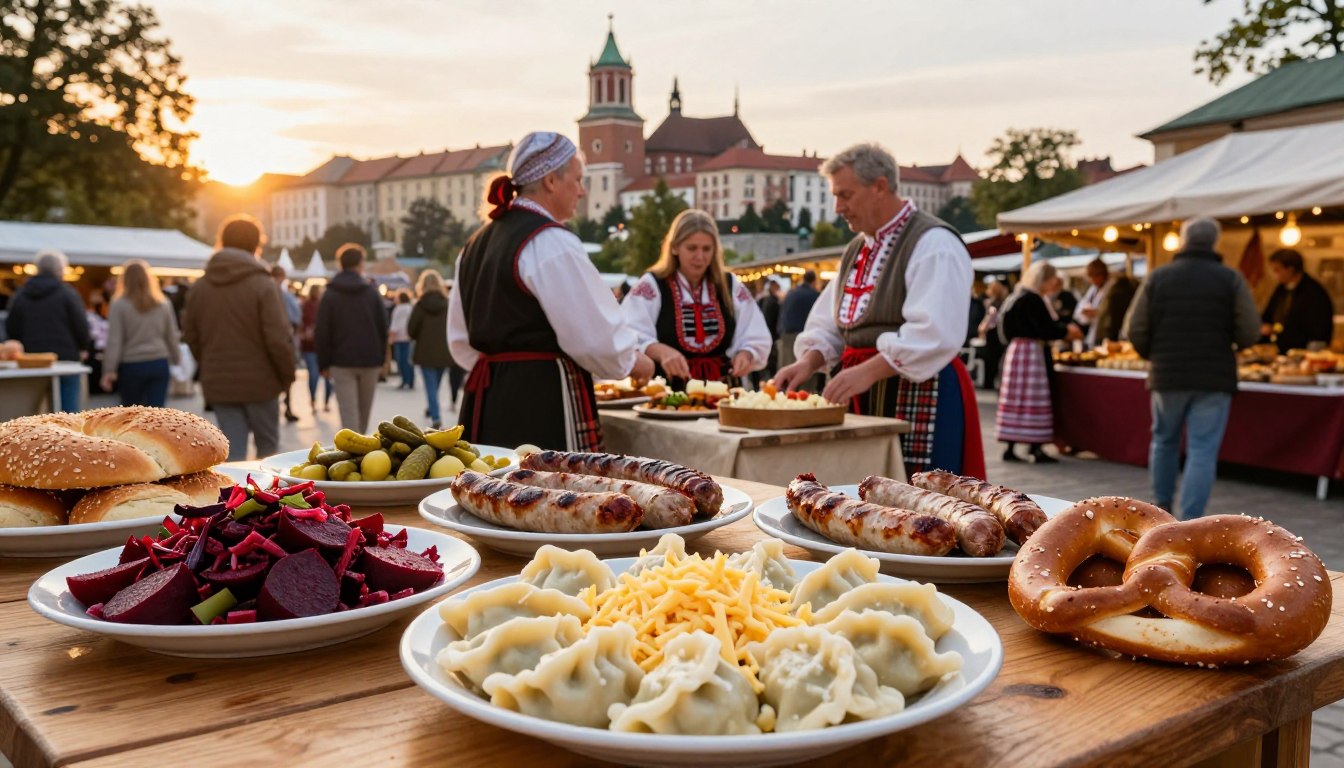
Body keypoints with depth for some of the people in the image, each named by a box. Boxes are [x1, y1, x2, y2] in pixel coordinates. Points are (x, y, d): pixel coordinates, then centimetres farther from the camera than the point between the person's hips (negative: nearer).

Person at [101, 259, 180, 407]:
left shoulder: (119, 305, -5)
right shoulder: (163, 304, 3)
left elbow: (114, 341, -8)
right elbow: (172, 337, 8)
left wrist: (109, 370, -6)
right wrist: (176, 362, 18)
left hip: (131, 367, -2)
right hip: (159, 364, 2)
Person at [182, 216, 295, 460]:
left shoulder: (199, 287, 4)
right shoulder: (263, 285, -13)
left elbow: (191, 337, 9)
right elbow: (278, 339, -17)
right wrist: (288, 374, -3)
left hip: (218, 385, 4)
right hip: (260, 382, -3)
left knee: (232, 450, 6)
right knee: (267, 445, 13)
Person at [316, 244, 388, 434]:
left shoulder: (330, 294, -1)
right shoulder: (372, 292, 3)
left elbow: (322, 333, -4)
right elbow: (383, 328, 2)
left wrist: (324, 363, 1)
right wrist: (381, 358, 9)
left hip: (342, 361, -2)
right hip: (370, 360, 2)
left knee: (348, 411, -5)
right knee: (364, 410, 16)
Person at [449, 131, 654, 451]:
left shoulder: (477, 243, 15)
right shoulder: (552, 244, -12)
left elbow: (461, 341, 19)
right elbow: (595, 335, -13)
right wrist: (632, 361, 5)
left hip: (485, 396, 9)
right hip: (545, 402, -9)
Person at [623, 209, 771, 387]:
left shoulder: (731, 286, 11)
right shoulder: (651, 286, 0)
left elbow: (756, 339, 10)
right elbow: (630, 339, -13)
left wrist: (745, 355, -12)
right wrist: (661, 352, -31)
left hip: (721, 390, 3)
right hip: (670, 391, -3)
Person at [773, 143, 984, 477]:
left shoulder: (933, 243, -9)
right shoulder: (857, 249, 18)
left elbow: (934, 334, -21)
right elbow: (829, 324, 18)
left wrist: (868, 372, -26)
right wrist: (808, 362, 0)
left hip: (919, 395, -7)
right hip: (865, 398, 8)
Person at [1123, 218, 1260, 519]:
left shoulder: (1158, 277, -1)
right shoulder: (1231, 279, -3)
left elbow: (1135, 330, -3)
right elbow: (1250, 332, -6)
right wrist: (1225, 340, 15)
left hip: (1167, 375, 2)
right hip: (1214, 379, -1)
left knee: (1164, 440, 19)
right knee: (1202, 450, 0)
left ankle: (1162, 507, 29)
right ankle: (1189, 523, -3)